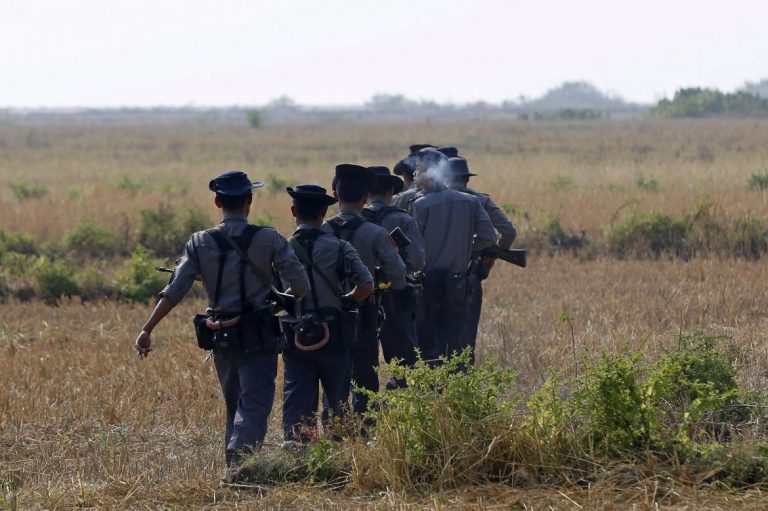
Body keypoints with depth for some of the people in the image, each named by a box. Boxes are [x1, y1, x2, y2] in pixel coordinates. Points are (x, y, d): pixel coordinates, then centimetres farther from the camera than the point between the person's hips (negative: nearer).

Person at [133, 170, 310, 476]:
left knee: (235, 406, 18)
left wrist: (147, 330, -2)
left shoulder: (200, 243, 0)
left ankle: (234, 467, 18)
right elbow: (301, 286, -8)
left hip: (221, 338, 4)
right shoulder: (268, 239, -7)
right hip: (258, 336, -3)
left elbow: (174, 292, -5)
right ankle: (239, 463, -29)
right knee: (254, 405, -8)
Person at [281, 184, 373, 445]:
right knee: (338, 402, 15)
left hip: (295, 338, 1)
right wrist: (346, 300, 2)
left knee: (297, 403, 2)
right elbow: (366, 285, -16)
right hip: (333, 336, -1)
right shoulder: (338, 248, -7)